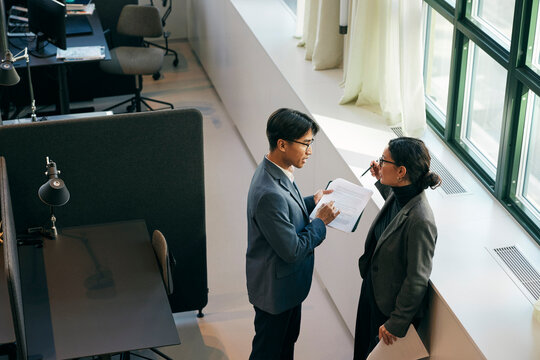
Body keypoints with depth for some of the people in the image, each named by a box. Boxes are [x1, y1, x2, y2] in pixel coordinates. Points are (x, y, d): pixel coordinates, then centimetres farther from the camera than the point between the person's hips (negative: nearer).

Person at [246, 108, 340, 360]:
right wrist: (320, 221, -18)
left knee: (288, 338, 29)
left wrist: (312, 202, 4)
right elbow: (292, 250, -30)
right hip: (274, 288, -9)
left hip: (289, 282, 9)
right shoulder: (269, 193, -37)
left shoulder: (276, 171, -5)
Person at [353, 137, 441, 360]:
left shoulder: (420, 221, -35)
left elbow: (417, 280, -27)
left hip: (392, 305, -8)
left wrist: (396, 324, -20)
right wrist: (381, 181, 8)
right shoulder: (398, 196, -10)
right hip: (372, 289, 8)